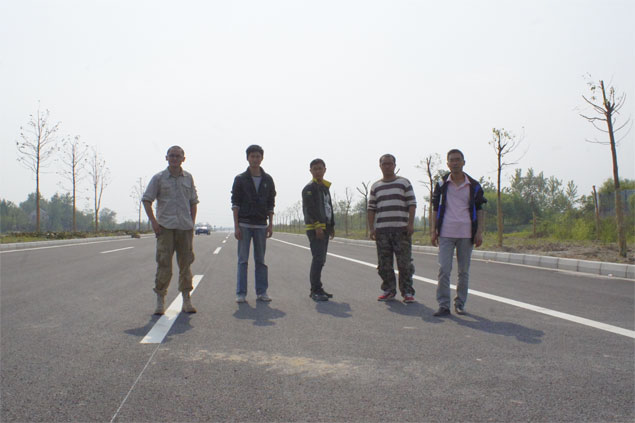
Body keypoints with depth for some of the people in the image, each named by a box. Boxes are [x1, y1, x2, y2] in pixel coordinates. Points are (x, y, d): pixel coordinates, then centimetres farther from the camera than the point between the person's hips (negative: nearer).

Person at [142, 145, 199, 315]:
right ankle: (160, 301, 5)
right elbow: (146, 200, 3)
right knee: (163, 263, -4)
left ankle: (186, 300, 13)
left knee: (185, 263, 6)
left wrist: (192, 223, 8)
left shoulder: (188, 178, 12)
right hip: (165, 227, -3)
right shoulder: (159, 178, 3)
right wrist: (153, 221, -7)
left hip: (185, 227, 3)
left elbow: (193, 201, 17)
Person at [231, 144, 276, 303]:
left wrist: (270, 224, 3)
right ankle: (241, 293, 4)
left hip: (261, 225, 2)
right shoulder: (240, 179, 1)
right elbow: (235, 203, -2)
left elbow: (271, 204, 10)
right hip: (244, 224, -2)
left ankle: (262, 292, 12)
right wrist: (236, 226, -9)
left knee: (261, 260, 6)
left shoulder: (268, 180, 8)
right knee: (242, 260, 0)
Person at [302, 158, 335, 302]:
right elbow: (309, 208, -17)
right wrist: (317, 226, -25)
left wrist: (332, 226, 21)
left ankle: (317, 289, 18)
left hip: (324, 228, 9)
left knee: (321, 259, 11)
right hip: (315, 228, -9)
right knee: (318, 258, -13)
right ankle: (315, 290, -11)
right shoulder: (310, 187, -7)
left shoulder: (325, 187, 21)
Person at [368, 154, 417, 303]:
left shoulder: (404, 183, 7)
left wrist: (411, 223, -8)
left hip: (401, 229, -3)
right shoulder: (375, 186, 15)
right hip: (381, 230, 3)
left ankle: (407, 292, 5)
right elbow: (371, 209, 13)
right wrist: (371, 228, 4)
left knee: (405, 262, -4)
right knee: (384, 263, 5)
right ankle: (388, 290, 16)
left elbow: (412, 204, 2)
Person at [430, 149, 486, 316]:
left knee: (464, 271, 7)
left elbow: (480, 210, 9)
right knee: (444, 270, -8)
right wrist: (433, 230, 2)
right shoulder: (441, 185, 7)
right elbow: (435, 209, 10)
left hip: (466, 234, 1)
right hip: (446, 233, -1)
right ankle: (443, 305, -3)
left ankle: (460, 304, 20)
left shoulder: (474, 186, 7)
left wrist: (479, 232, -1)